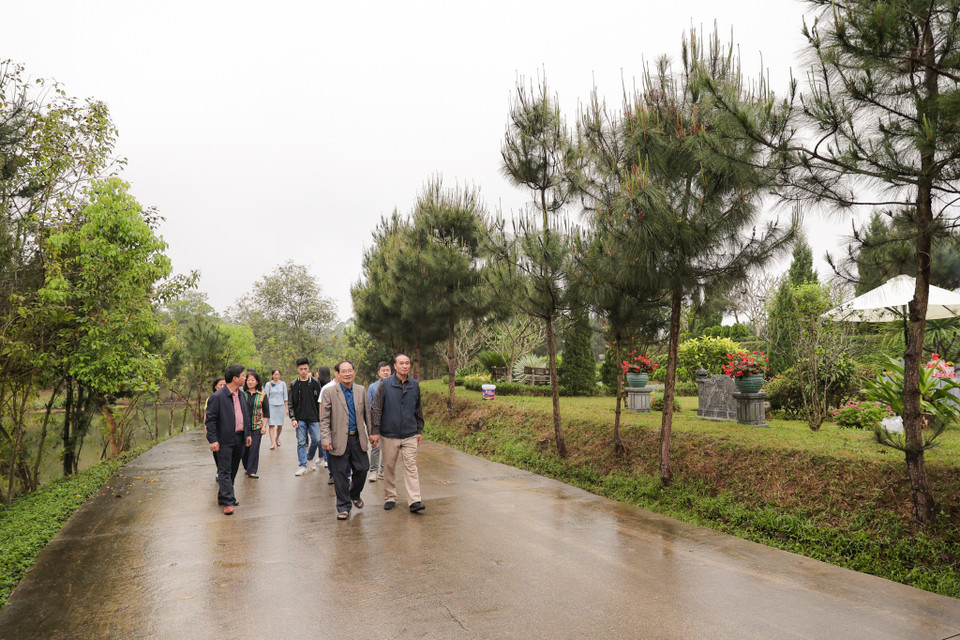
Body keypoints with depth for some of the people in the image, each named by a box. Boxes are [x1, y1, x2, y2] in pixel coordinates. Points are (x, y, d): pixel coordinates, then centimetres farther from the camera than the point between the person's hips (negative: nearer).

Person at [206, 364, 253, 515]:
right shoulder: (217, 397, -12)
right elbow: (210, 419, -12)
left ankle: (223, 496, 28)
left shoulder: (241, 394, 11)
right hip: (225, 440, -8)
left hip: (239, 439, 8)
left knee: (233, 470, 15)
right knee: (225, 471, -3)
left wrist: (248, 434, 16)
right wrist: (213, 440, -16)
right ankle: (228, 502, -2)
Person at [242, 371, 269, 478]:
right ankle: (246, 467, 26)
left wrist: (264, 426, -2)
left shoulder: (262, 395, 3)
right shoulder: (242, 394, 4)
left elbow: (266, 413, 5)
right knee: (244, 448, 4)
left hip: (257, 426, -1)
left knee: (254, 448, -5)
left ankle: (252, 471, 1)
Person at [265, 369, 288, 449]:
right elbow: (266, 397, 1)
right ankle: (272, 443, -9)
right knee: (271, 425, -9)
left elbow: (285, 396, 9)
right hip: (271, 406, -2)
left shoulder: (283, 384, 7)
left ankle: (277, 438, 31)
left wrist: (286, 408, 6)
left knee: (280, 425, 5)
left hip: (281, 406, 2)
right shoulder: (268, 384, 1)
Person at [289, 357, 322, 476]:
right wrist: (293, 418, -4)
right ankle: (302, 465, 9)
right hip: (300, 419, 0)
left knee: (316, 440, -1)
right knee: (301, 442, 2)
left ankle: (310, 458, 26)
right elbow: (291, 403, 5)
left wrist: (320, 416, 1)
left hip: (314, 418, 0)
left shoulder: (315, 383, 3)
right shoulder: (294, 385, 3)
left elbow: (319, 401, 6)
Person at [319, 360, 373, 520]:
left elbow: (367, 413, 14)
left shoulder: (361, 390, 7)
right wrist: (325, 439, -12)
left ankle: (355, 495, 35)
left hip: (358, 438, 3)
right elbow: (324, 419, -5)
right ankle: (344, 507, 16)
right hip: (339, 440, -3)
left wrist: (371, 433, 11)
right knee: (340, 474, 3)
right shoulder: (330, 393, -4)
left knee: (362, 469, 6)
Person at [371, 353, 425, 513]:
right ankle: (390, 498, 21)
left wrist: (419, 431, 14)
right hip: (389, 434, -1)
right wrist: (375, 431, -8)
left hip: (410, 434, 2)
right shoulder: (385, 384, -2)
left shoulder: (415, 385, 8)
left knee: (411, 467, -4)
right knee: (389, 467, 7)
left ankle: (414, 501, -6)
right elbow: (375, 408, -3)